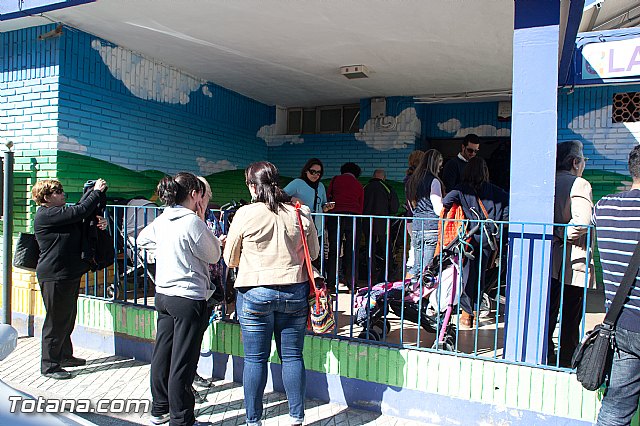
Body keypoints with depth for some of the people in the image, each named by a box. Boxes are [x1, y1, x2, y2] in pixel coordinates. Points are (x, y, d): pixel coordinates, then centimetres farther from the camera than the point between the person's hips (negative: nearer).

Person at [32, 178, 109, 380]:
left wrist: (100, 222, -7)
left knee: (68, 317, 19)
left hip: (69, 275, 10)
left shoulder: (61, 212, 15)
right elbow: (80, 212, -24)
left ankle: (65, 356, 33)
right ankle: (49, 365, 11)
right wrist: (96, 191, -14)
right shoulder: (46, 214, -15)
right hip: (54, 276, -10)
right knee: (56, 320, -1)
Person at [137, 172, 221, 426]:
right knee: (182, 362, 2)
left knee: (161, 354, 18)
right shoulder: (192, 221, -18)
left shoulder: (162, 220, 6)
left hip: (164, 295, 8)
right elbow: (214, 255, -7)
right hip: (189, 298, -8)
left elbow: (142, 240, 26)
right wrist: (202, 221, -3)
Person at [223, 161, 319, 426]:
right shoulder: (301, 213, -2)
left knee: (255, 359, 9)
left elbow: (230, 259, 2)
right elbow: (314, 253, 10)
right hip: (294, 292, 3)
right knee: (292, 356, 13)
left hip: (255, 292, -2)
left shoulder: (246, 214, -9)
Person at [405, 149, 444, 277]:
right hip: (432, 229, -7)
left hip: (416, 228, 7)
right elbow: (438, 209, -12)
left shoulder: (413, 180, 15)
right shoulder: (434, 181, -8)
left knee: (417, 266, 13)